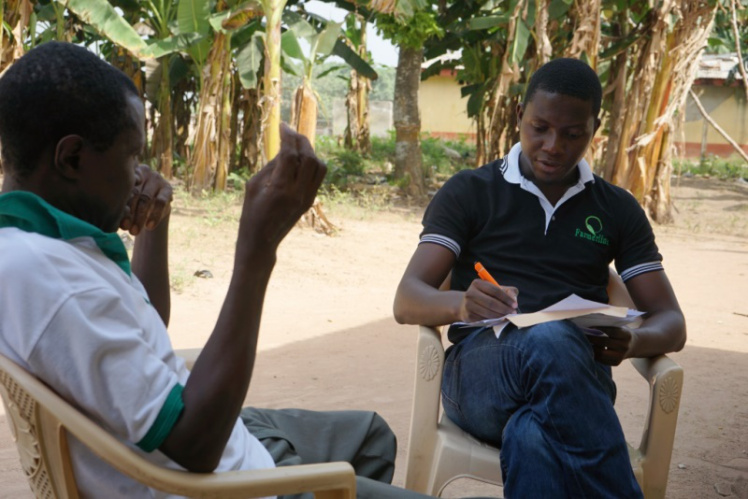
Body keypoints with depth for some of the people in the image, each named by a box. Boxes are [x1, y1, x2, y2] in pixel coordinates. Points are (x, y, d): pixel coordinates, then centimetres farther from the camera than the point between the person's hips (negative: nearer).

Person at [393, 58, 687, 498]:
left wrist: (631, 342, -13)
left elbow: (672, 324, 13)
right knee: (551, 340, -39)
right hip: (479, 372, -1)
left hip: (577, 378, 2)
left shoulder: (618, 210, 17)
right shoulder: (468, 193, 10)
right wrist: (460, 304, -25)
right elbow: (407, 301, 0)